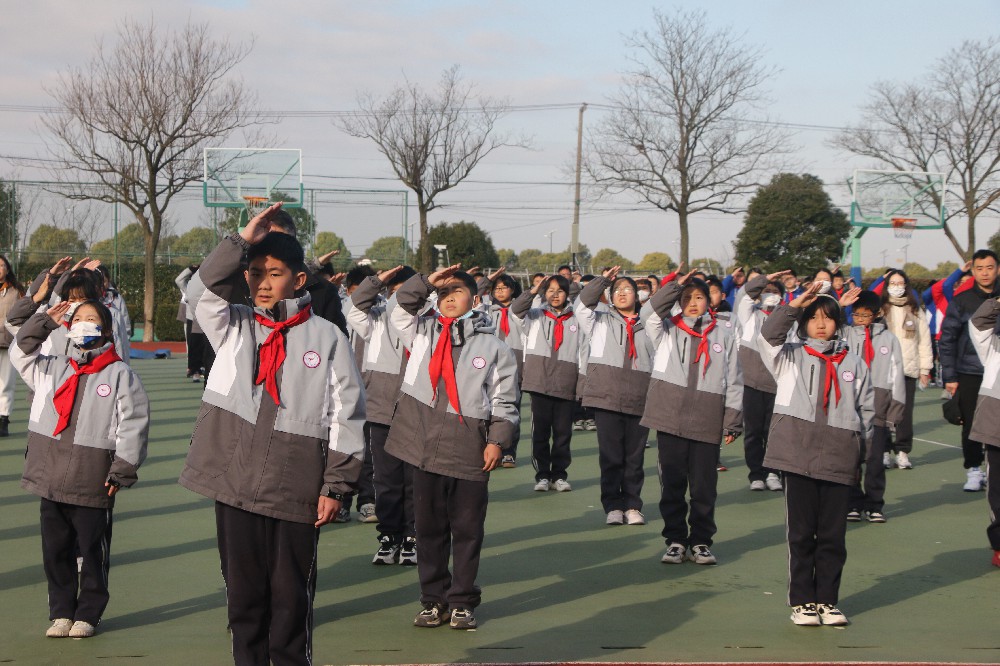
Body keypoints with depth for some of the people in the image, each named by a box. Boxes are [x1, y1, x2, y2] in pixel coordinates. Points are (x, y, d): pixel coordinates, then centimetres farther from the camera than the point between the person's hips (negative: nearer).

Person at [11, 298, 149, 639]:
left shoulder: (120, 375, -4)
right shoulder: (54, 369, 13)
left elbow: (133, 425, -6)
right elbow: (20, 354, 16)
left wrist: (122, 470, -10)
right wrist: (44, 321, 8)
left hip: (93, 487, -5)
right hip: (51, 482, 5)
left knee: (93, 552, 5)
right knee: (55, 550, 10)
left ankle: (88, 614, 16)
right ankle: (61, 612, 21)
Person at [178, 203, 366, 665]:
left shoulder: (325, 337, 1)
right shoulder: (234, 329, 10)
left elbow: (346, 416, -1)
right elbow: (201, 292, -9)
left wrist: (335, 486, -4)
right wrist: (242, 241, -14)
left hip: (296, 492, -3)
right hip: (235, 488, 3)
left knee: (291, 600, 3)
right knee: (243, 595, 9)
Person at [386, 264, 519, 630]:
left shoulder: (493, 346, 5)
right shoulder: (424, 332, 12)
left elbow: (504, 401, 5)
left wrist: (498, 440, -4)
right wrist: (427, 281, -3)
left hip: (469, 452, -2)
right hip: (425, 445, 2)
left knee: (467, 529, 3)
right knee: (429, 527, 7)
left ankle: (463, 602, 12)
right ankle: (433, 600, 16)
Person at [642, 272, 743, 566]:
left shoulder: (724, 336, 8)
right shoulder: (669, 330, 9)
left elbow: (734, 382, 7)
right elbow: (649, 314, -12)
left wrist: (733, 422, 2)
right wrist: (675, 286, -12)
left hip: (707, 423, 0)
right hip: (671, 419, 0)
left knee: (704, 487, 3)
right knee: (672, 483, 5)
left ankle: (700, 541, 14)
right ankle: (675, 539, 15)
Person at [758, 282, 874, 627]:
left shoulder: (854, 363, 14)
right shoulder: (791, 356, 10)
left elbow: (866, 409, 16)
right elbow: (769, 335, -9)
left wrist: (860, 452, 9)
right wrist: (795, 305, -14)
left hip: (839, 458, 1)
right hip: (799, 453, -1)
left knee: (833, 534, 3)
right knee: (801, 532, 1)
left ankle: (827, 600, 13)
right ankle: (802, 601, 8)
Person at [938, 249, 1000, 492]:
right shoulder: (962, 301, 2)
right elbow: (946, 339, 2)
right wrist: (949, 376, -3)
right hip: (970, 374, 0)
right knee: (971, 425, 3)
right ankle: (973, 471, 14)